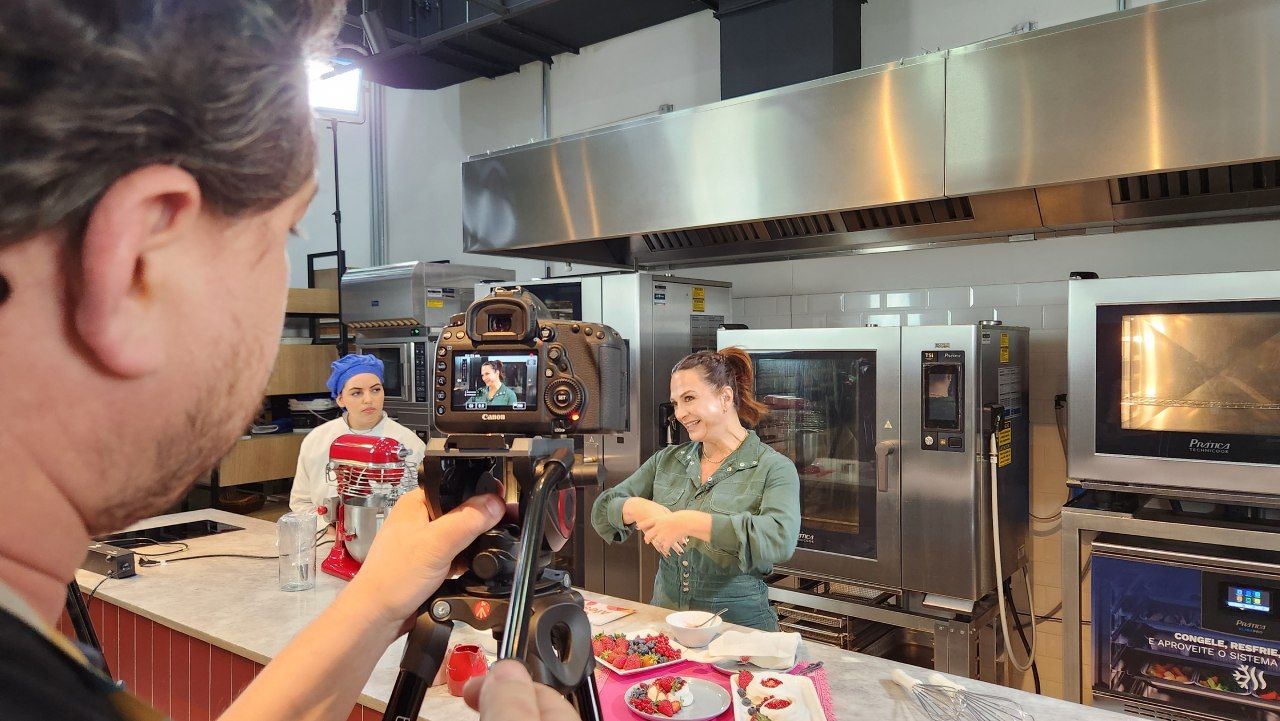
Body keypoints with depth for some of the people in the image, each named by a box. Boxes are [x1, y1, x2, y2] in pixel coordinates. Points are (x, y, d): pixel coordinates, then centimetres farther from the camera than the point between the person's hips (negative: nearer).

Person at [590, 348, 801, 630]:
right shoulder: (667, 460, 11)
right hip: (665, 620, 3)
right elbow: (602, 509, 9)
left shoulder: (774, 469, -4)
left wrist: (690, 522, -24)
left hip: (740, 625, -3)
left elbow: (780, 539, -21)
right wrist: (641, 509, -12)